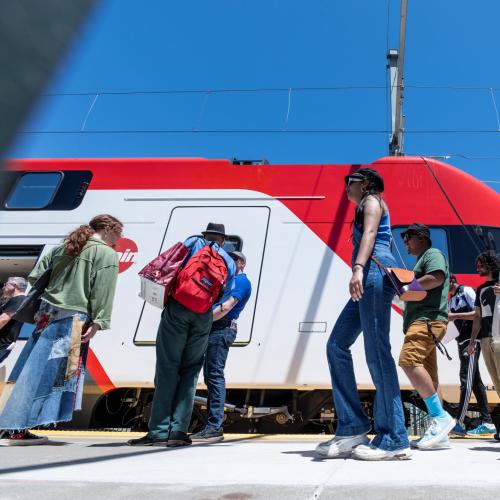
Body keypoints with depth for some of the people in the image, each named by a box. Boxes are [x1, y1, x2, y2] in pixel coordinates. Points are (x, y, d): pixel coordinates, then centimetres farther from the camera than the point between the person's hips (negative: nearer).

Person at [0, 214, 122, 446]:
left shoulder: (62, 248, 20)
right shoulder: (107, 254, 0)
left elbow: (34, 278, 17)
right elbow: (102, 292, -12)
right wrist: (98, 322, -15)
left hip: (47, 314, 7)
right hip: (73, 319, -7)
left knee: (33, 370, 8)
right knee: (51, 372, -6)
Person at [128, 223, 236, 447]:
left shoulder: (193, 242, 15)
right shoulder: (230, 263, 21)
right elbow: (223, 297, 17)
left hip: (177, 309, -2)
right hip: (204, 317, 2)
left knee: (167, 369, -2)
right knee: (190, 371, 8)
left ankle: (159, 432, -5)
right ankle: (178, 431, 0)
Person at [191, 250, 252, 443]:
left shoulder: (241, 281, -3)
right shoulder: (229, 279, 27)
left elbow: (226, 307, -15)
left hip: (222, 329, -10)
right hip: (214, 329, 10)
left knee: (215, 375, -13)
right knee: (210, 376, 10)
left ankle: (214, 427, -15)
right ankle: (213, 426, 15)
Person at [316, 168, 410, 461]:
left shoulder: (372, 200, 4)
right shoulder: (366, 207, 32)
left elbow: (370, 233, -15)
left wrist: (358, 268, -32)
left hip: (375, 271, -10)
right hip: (369, 279, 10)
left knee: (377, 352, -15)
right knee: (337, 345, 5)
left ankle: (394, 440, -15)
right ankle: (353, 429, 2)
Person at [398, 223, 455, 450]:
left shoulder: (433, 254, 2)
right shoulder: (422, 260, 32)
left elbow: (437, 278, -18)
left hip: (428, 319, -11)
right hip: (420, 321, 11)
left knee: (409, 360, -27)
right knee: (428, 377, 3)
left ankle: (440, 417, -26)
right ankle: (439, 434, 1)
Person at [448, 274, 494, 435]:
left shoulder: (467, 291, -7)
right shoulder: (452, 299, 18)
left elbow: (479, 313, -16)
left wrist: (455, 315, -21)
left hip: (471, 340, -9)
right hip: (462, 341, 9)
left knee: (466, 380, -13)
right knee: (475, 381, 8)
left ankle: (459, 423, -18)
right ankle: (487, 422, 12)